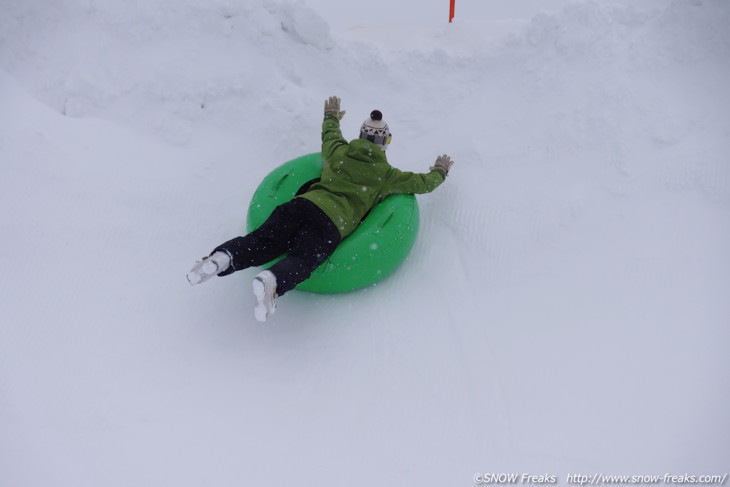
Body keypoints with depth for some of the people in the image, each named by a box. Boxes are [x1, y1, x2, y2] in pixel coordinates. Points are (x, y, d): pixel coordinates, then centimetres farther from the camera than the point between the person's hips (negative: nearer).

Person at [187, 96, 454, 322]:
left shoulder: (338, 152, 24)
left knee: (260, 243, -7)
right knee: (301, 259, -21)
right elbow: (421, 183, 28)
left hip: (304, 203, 4)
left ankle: (222, 258, -32)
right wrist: (439, 172, 50)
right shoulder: (386, 174, 16)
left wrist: (331, 117, 69)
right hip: (332, 223, -4)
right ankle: (272, 282, -50)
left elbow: (330, 134, 48)